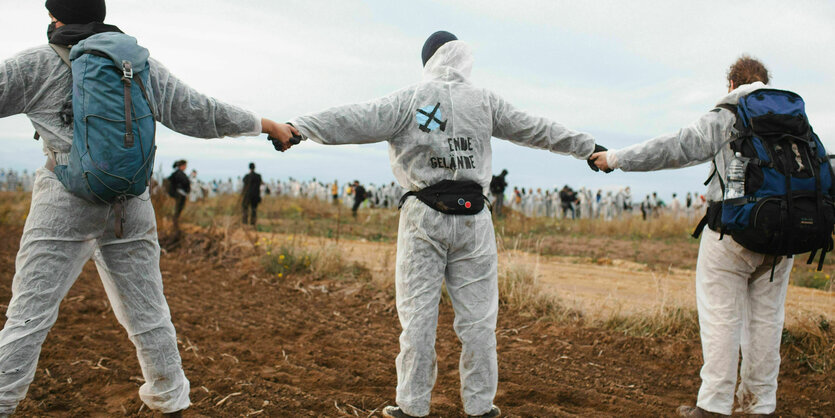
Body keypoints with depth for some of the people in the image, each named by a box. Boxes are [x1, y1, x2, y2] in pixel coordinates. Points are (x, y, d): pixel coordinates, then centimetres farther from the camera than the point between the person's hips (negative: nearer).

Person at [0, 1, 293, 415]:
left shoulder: (38, 63, 0)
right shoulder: (143, 65, 9)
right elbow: (198, 112, 11)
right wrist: (260, 124, 21)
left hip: (64, 204, -3)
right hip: (131, 208, 4)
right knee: (147, 314, 14)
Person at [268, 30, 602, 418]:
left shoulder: (408, 100, -1)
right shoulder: (484, 101, 6)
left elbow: (356, 120, -11)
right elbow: (536, 128, 14)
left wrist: (297, 127, -13)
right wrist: (588, 146, 26)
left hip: (424, 218, -1)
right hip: (472, 217, 2)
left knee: (418, 312, 5)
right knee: (477, 315, 8)